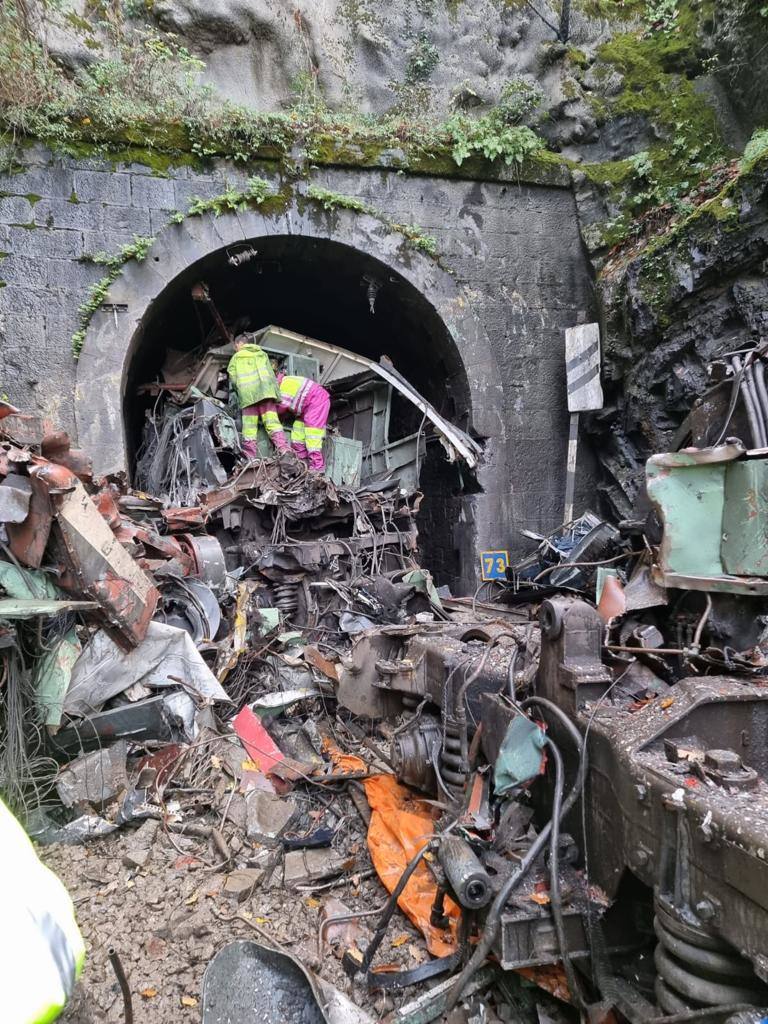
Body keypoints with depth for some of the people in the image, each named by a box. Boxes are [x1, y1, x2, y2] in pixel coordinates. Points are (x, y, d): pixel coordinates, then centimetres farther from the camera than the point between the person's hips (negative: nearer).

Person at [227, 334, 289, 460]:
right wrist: (275, 391, 16)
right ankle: (285, 451, -23)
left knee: (249, 428, -5)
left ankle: (250, 459, -12)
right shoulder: (262, 354, 25)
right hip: (265, 390, 2)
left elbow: (233, 378, 9)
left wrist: (238, 391, 23)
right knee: (272, 422, -7)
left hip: (247, 393, -2)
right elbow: (271, 374, 16)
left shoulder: (236, 357, 19)